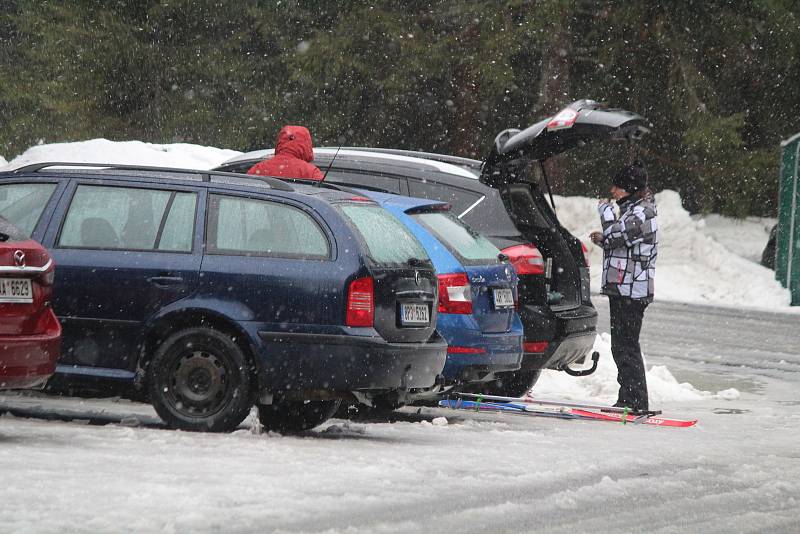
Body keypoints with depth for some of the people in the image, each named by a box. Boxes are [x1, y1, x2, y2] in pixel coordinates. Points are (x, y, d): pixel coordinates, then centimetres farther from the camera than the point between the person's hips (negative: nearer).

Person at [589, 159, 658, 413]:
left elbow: (615, 235, -22)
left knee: (625, 345, -10)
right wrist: (603, 240, 11)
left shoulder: (641, 213, -14)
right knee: (622, 346, 14)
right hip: (623, 288, 11)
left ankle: (635, 401, -9)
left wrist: (605, 211, -7)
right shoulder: (634, 209, 19)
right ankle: (629, 400, 19)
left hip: (631, 290, -11)